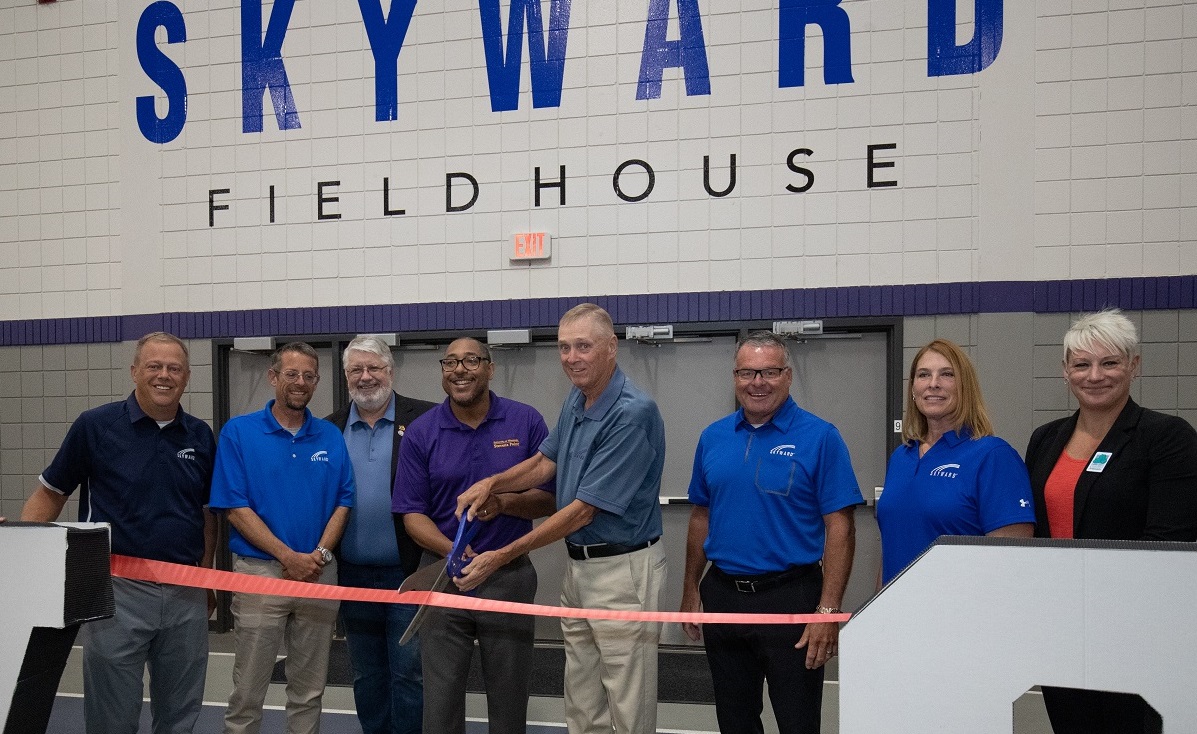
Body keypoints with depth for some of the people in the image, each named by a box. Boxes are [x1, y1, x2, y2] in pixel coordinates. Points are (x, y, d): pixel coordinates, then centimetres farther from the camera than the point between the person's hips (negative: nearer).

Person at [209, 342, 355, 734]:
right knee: (247, 691, 3)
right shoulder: (238, 432, -3)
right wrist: (289, 557, -15)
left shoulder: (331, 436, 7)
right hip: (260, 570, -3)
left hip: (320, 574, 3)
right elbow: (235, 508, -8)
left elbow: (343, 502, 6)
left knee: (309, 691, 12)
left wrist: (321, 553, -11)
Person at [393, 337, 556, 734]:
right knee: (440, 700, 7)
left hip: (510, 577, 0)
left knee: (509, 700, 11)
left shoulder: (526, 421, -3)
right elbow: (412, 514, -3)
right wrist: (454, 552, -21)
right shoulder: (421, 432, -3)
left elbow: (550, 499, 0)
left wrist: (505, 503, -20)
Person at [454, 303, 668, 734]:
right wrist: (492, 482, -3)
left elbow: (585, 510, -22)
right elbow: (546, 463, 18)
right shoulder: (576, 401, 5)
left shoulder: (632, 414, -22)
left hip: (623, 569, -8)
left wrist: (501, 557, -18)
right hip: (578, 565, 9)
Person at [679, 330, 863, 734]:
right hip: (723, 596, 5)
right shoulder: (713, 437, 6)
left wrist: (828, 609, -18)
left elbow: (840, 527, -12)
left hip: (789, 597, -4)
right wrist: (691, 589, 11)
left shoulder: (819, 437, -9)